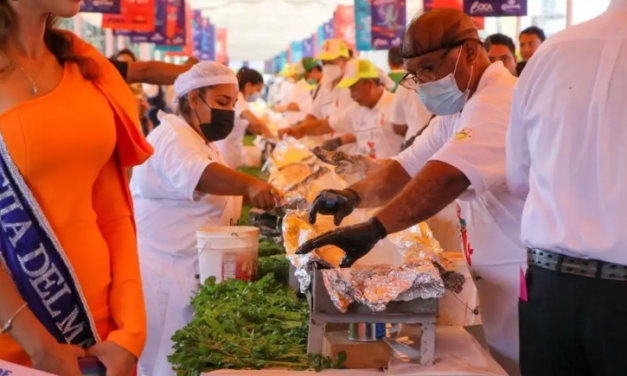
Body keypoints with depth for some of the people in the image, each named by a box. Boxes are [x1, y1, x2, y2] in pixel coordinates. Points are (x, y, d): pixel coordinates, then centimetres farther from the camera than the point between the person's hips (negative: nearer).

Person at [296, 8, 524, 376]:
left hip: (527, 274, -9)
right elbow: (407, 169, 7)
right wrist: (354, 195, -12)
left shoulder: (501, 100, -20)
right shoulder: (463, 109, 13)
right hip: (501, 275, 9)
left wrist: (373, 229, -44)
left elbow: (446, 178, -36)